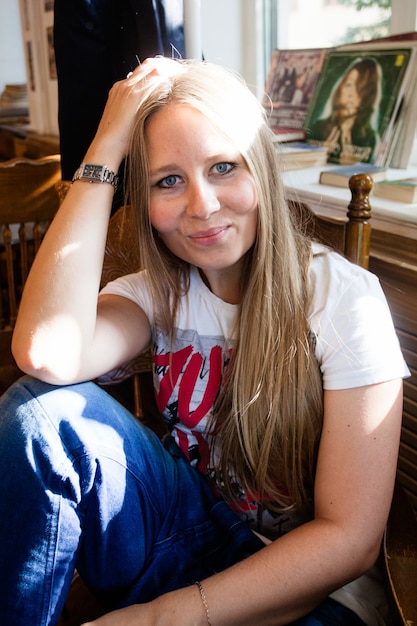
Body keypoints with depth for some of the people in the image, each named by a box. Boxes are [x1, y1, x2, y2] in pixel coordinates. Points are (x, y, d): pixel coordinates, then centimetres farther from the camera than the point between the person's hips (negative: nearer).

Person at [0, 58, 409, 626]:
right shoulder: (160, 295, -2)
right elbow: (46, 354, -25)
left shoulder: (343, 297, -15)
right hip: (190, 536, 4)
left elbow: (351, 538, -16)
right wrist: (106, 147, -19)